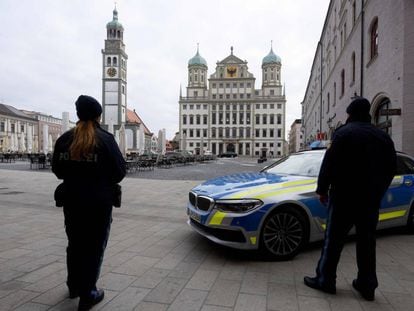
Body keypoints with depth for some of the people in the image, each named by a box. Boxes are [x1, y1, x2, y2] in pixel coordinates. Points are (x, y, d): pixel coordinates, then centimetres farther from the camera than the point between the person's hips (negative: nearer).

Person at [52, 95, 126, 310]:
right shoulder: (105, 139, -13)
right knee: (94, 247, 7)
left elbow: (57, 169, 8)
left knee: (74, 244, 21)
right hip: (98, 202, -5)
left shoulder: (64, 139, 1)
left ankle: (74, 287, 37)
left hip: (72, 200, 5)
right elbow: (120, 170, -11)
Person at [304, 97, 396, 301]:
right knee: (367, 242, 14)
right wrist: (377, 192, 21)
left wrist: (322, 190, -5)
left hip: (344, 197, -6)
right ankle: (367, 286, 22)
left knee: (334, 240, 3)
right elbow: (391, 168, 14)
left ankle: (325, 280, 11)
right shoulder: (383, 137, 10)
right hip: (371, 199, 6)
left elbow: (329, 164, -13)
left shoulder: (344, 133, -8)